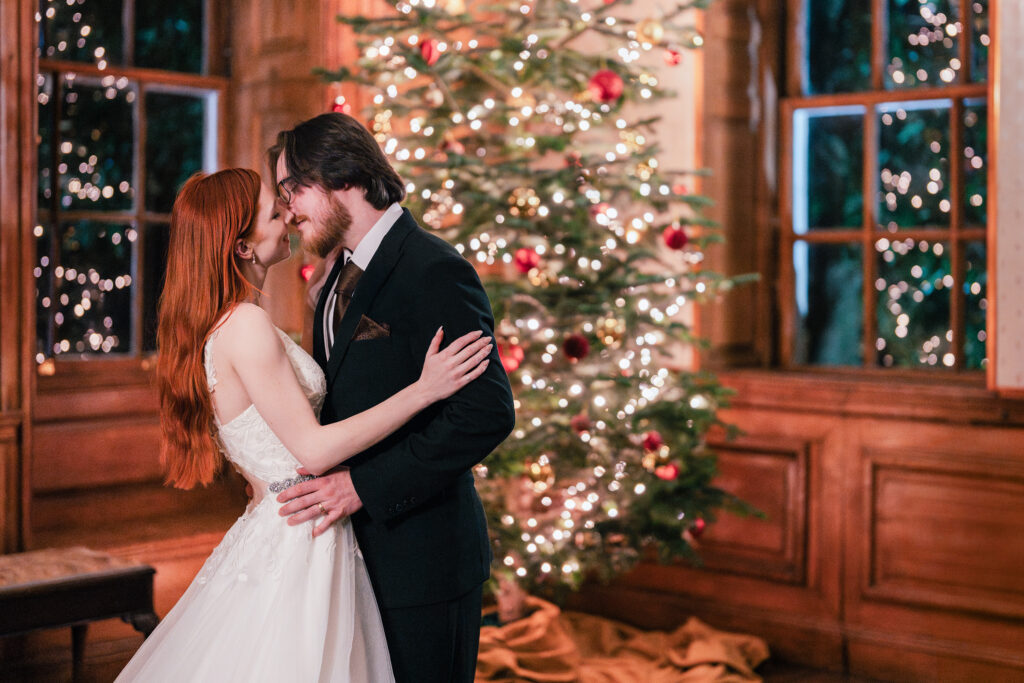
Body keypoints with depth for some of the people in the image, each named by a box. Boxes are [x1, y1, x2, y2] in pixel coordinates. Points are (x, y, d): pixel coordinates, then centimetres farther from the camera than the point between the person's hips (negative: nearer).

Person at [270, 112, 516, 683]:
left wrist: (364, 485, -24)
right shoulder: (342, 276, 13)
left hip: (421, 558, -9)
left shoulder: (433, 272, -18)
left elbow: (487, 411, -25)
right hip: (359, 549, 9)